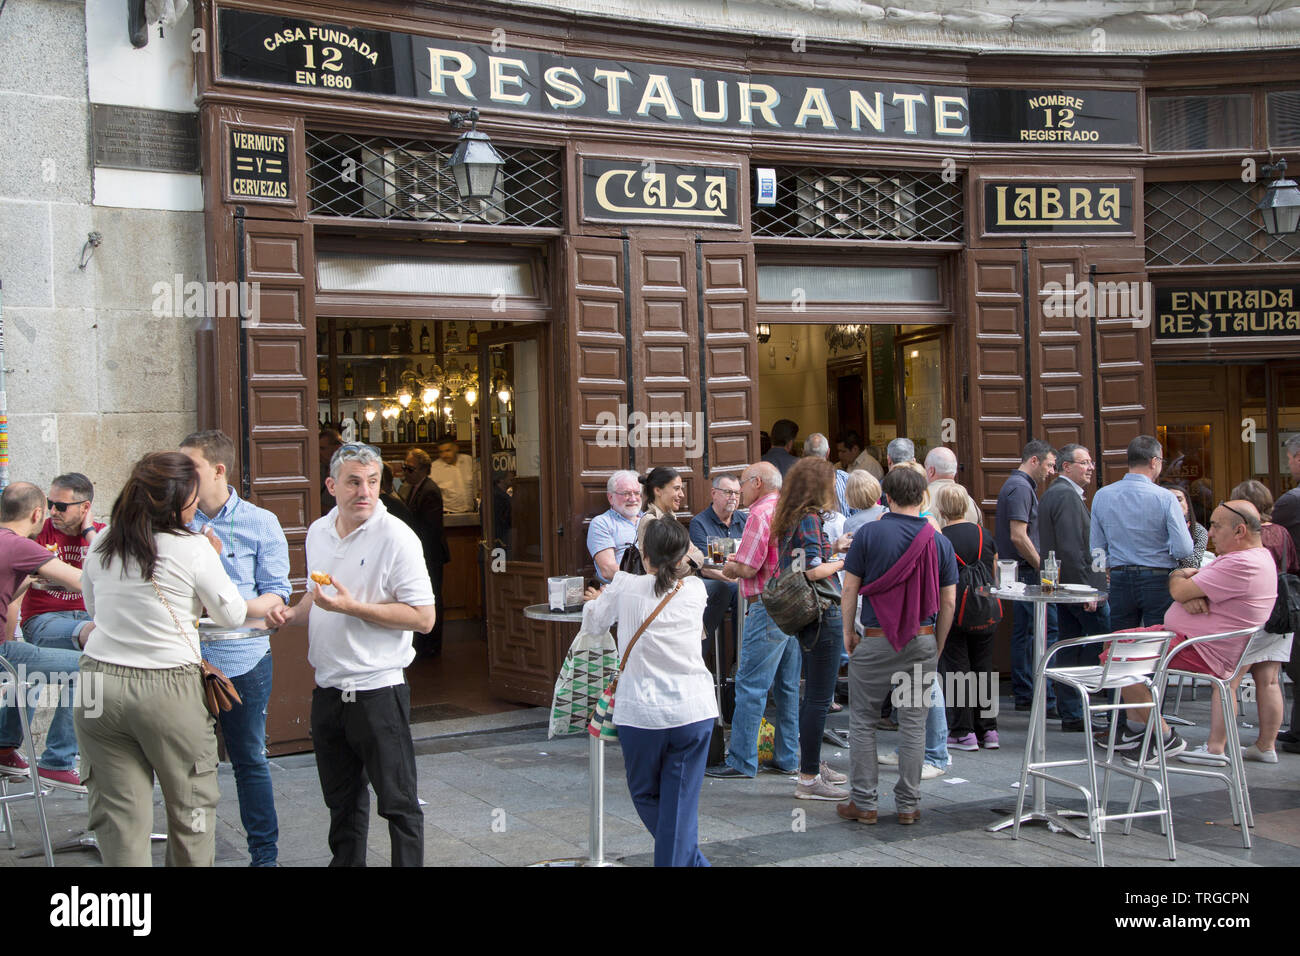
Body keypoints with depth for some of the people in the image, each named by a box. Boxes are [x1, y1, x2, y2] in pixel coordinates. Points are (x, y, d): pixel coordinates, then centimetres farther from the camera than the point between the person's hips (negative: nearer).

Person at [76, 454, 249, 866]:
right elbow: (231, 615, -1)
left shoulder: (101, 545, 3)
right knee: (192, 809, 13)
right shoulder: (192, 549, -12)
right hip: (168, 689, -4)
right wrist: (213, 560, 13)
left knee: (119, 818, 8)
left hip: (99, 684, 4)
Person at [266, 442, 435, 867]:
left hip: (377, 691, -7)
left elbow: (423, 617, -18)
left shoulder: (396, 537, -14)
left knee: (397, 802, 2)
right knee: (342, 800, 19)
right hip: (328, 689, 7)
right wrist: (291, 614, 3)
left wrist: (353, 607, -23)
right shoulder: (318, 532, 8)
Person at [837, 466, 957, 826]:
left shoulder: (869, 534, -7)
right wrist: (937, 647, 13)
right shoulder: (939, 542, 1)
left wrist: (848, 632, 7)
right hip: (922, 641, 2)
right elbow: (948, 602, 3)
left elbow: (850, 588, -5)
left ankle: (864, 803, 8)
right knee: (913, 723, 9)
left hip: (875, 641, -2)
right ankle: (908, 804, 13)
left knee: (863, 721, 7)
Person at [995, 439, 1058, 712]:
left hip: (1022, 572, 11)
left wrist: (1040, 565, 20)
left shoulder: (1018, 485, 19)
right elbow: (1018, 536, -22)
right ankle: (1048, 699, -12)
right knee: (1048, 630, -11)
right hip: (1027, 571, -11)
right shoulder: (1021, 488, -14)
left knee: (1024, 632, 12)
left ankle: (1024, 695, 16)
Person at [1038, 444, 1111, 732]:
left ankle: (1071, 716, 12)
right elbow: (1071, 548, -21)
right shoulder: (1067, 495, -14)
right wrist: (1087, 589, -21)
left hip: (1063, 586, 10)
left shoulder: (1054, 493, 18)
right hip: (1077, 583, -10)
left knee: (1069, 650, 9)